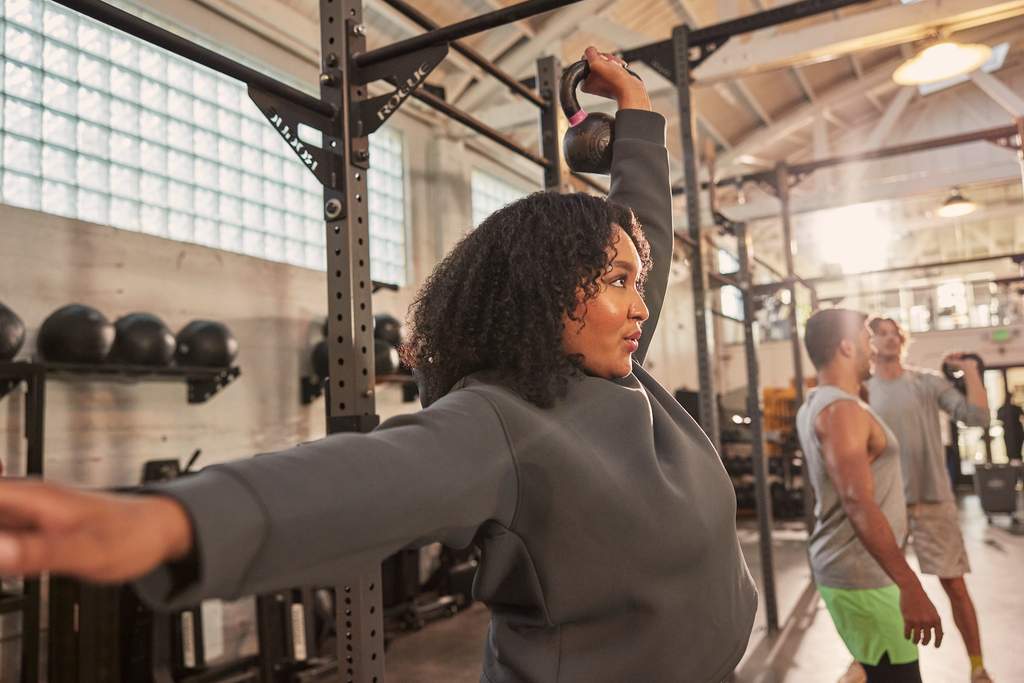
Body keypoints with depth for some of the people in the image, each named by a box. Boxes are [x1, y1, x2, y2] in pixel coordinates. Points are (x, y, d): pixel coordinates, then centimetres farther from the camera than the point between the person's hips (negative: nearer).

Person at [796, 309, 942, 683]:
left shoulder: (814, 406, 11)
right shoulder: (842, 410, -21)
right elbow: (858, 504, -31)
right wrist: (910, 587, -33)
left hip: (841, 567, 10)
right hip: (861, 575, -10)